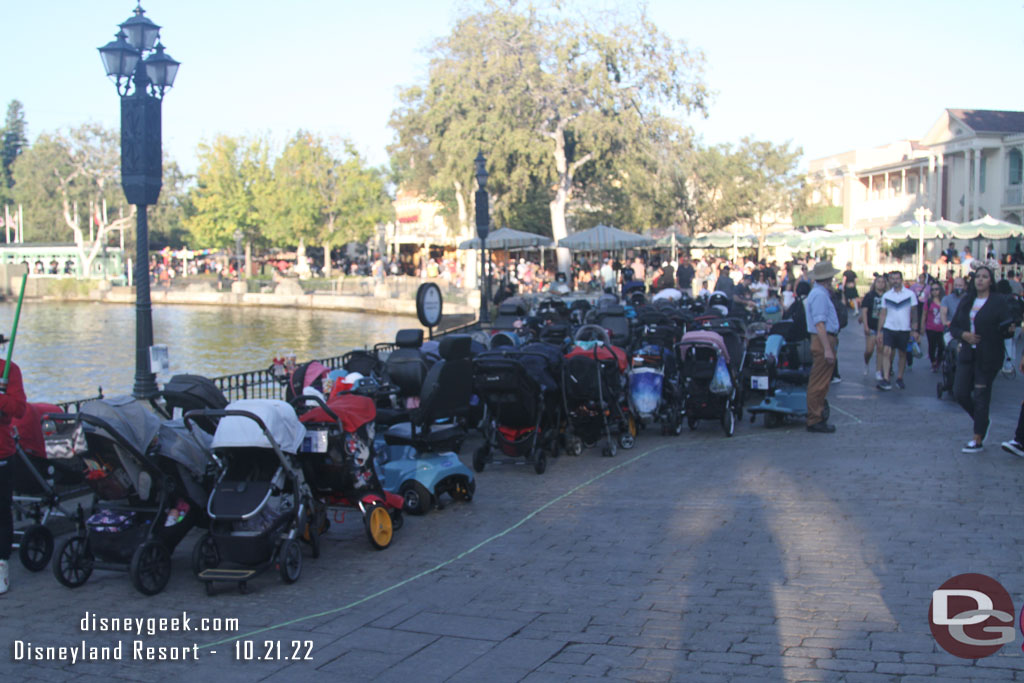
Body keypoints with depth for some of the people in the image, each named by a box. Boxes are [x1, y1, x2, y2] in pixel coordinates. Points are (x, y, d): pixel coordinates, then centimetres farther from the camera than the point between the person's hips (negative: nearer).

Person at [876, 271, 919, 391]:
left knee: (902, 354, 7)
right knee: (886, 352, -13)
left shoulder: (910, 294, 1)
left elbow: (914, 312, 2)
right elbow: (883, 314, 9)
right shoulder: (886, 295, 6)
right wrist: (879, 331, 4)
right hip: (889, 328, 0)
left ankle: (899, 378, 21)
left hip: (904, 329, 0)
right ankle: (886, 381, -16)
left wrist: (916, 329, -3)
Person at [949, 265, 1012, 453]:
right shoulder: (966, 301, 9)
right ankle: (982, 422, 29)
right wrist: (964, 335, -8)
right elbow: (953, 326, 11)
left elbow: (1006, 327, -11)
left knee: (981, 397, -3)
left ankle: (977, 440, 6)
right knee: (960, 393, 3)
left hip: (988, 357, -5)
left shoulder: (999, 301, -6)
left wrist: (1009, 329, -33)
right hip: (967, 354, 5)